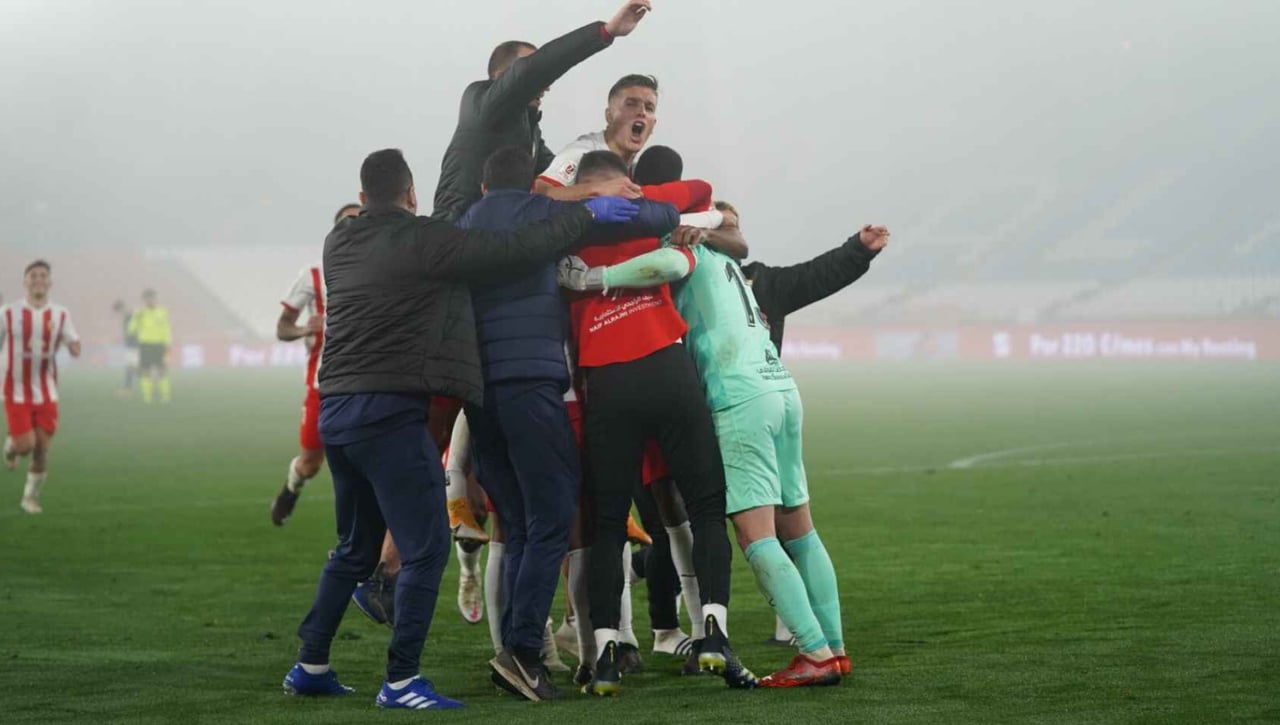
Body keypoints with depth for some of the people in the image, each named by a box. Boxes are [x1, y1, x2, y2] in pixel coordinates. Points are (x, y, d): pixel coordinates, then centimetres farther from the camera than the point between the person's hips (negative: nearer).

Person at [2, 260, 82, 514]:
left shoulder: (60, 314, 1)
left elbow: (75, 350, -3)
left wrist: (73, 345, -27)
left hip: (46, 393, 2)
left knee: (42, 447, 2)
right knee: (26, 444, -11)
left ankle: (31, 496, 20)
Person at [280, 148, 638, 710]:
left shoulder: (338, 244, 12)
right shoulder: (421, 241, -8)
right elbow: (517, 249, -8)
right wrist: (587, 215, 2)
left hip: (336, 411, 8)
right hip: (390, 411, -8)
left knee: (355, 548, 20)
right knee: (425, 548, -3)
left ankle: (310, 665, 23)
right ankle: (400, 681, -5)